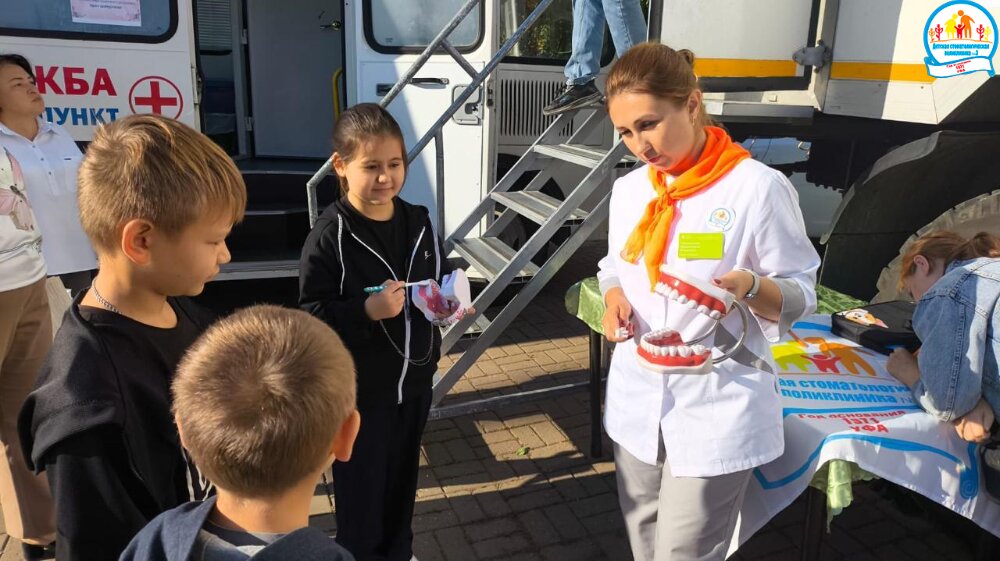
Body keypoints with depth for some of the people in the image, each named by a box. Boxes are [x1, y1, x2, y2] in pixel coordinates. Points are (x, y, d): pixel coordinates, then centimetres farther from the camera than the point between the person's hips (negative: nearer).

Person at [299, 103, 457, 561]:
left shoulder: (418, 221, -1)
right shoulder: (330, 236, -18)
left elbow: (441, 278, 12)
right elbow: (310, 315, -18)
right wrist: (367, 311, -32)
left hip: (414, 378, 6)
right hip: (358, 389, -5)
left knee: (403, 477, 22)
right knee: (361, 487, 12)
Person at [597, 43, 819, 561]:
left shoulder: (758, 186, -13)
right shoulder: (628, 189, 4)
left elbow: (800, 297, -7)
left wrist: (750, 286, -28)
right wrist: (614, 297, -5)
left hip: (717, 410, -5)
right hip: (637, 403, 6)